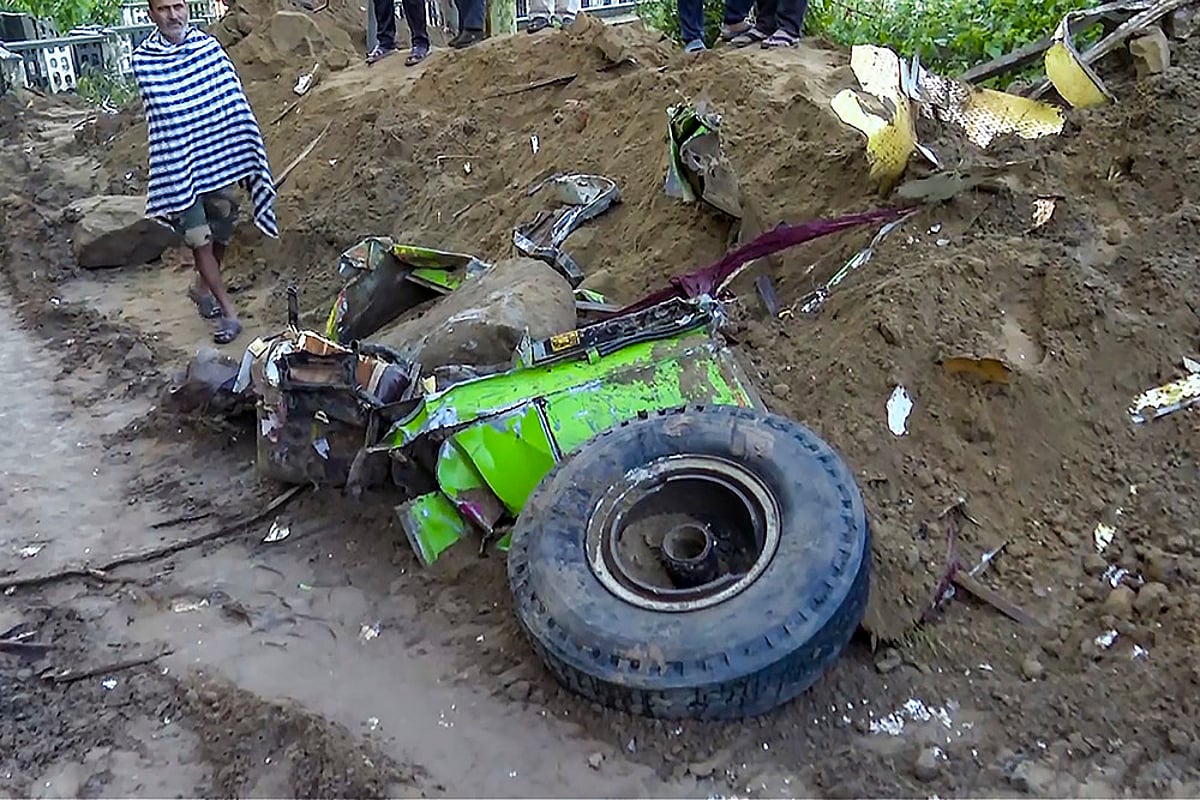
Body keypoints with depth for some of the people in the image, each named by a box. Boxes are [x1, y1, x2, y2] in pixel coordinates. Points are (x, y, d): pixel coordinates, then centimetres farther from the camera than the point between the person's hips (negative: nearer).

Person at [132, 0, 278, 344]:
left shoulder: (210, 46, -1)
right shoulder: (143, 60, -6)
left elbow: (233, 102, -1)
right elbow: (164, 114, -10)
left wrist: (246, 158, -3)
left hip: (219, 157, 3)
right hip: (178, 160, -3)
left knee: (220, 232, 14)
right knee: (200, 240, -3)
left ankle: (203, 286, 39)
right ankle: (228, 312, 4)